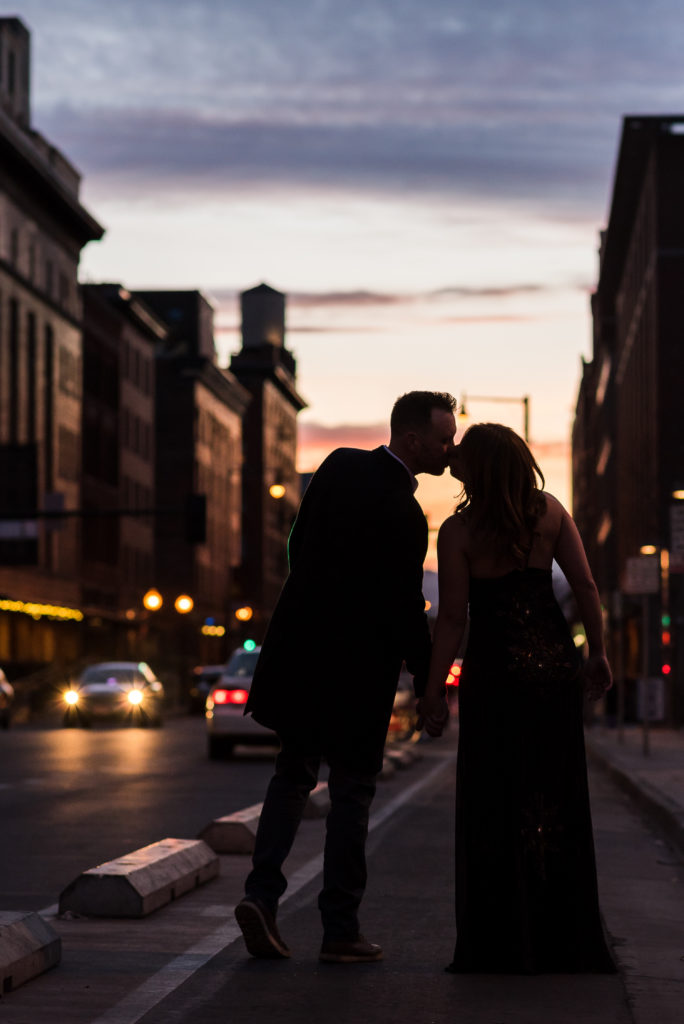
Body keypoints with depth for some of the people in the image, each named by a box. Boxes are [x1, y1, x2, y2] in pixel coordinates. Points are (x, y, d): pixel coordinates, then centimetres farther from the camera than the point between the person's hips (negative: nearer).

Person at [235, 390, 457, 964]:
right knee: (353, 790, 5)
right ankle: (340, 931, 9)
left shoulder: (339, 466, 2)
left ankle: (262, 893, 1)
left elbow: (299, 544, 11)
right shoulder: (402, 514, -20)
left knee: (293, 775, 16)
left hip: (300, 646, 6)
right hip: (357, 664, -6)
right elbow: (405, 609, -15)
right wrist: (428, 680, -3)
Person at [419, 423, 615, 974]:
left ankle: (502, 943, 5)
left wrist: (433, 691, -6)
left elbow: (453, 619, -12)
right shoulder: (550, 511, 0)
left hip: (495, 670, -4)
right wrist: (598, 654, 9)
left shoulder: (458, 532, -11)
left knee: (496, 805, 4)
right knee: (558, 800, 11)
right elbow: (586, 586, -1)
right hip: (556, 662, 4)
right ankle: (566, 939, 16)